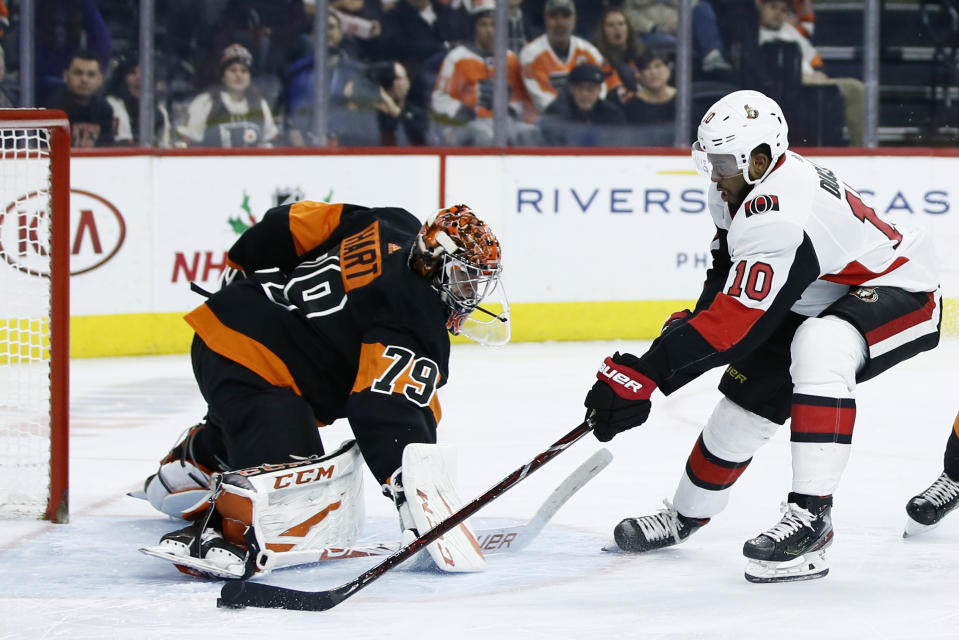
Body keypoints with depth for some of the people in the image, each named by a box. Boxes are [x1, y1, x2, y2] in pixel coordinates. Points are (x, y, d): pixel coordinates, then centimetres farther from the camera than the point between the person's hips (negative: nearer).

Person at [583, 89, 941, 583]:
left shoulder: (778, 218, -36)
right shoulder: (742, 187, -6)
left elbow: (737, 322, -38)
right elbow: (731, 271, 15)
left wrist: (643, 372, -37)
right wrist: (690, 322, 3)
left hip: (900, 294, -10)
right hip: (816, 299, 10)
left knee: (819, 349, -38)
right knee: (748, 393, 7)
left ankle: (810, 518, -36)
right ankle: (686, 514, 29)